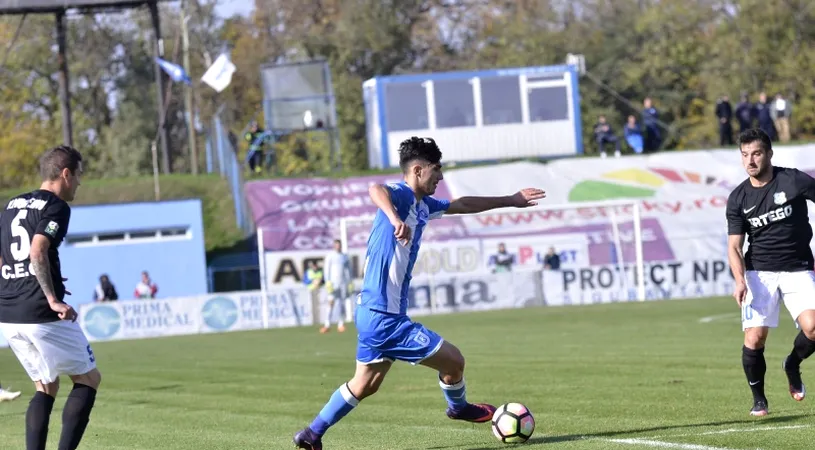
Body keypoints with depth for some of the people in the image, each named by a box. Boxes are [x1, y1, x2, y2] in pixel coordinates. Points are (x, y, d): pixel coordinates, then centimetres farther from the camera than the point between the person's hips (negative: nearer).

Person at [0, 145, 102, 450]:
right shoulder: (55, 207, -7)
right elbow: (37, 253, -21)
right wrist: (53, 299, -21)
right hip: (42, 316, -8)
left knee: (46, 387, 17)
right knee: (89, 378, 7)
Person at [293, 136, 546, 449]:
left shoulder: (422, 205, 13)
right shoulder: (403, 195, -15)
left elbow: (463, 205, 29)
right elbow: (377, 190, -40)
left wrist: (511, 200, 35)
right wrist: (395, 218, -59)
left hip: (374, 313, 10)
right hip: (385, 317, -10)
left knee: (365, 385, 20)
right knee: (453, 360, 1)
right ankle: (458, 408, 29)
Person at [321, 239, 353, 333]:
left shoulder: (345, 257, 12)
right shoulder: (330, 256, 3)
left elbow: (349, 269, 16)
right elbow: (326, 269, 0)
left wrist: (350, 282, 10)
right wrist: (327, 282, -10)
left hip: (343, 283, 3)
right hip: (333, 282, -3)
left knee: (342, 304, 1)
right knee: (331, 303, -11)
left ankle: (341, 325, 4)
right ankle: (327, 325, -13)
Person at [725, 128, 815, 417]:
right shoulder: (738, 199, 1)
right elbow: (734, 246, 1)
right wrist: (740, 280, -17)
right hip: (759, 272, 1)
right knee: (754, 339, -12)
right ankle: (758, 399, 11)